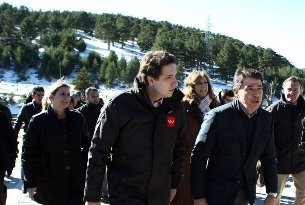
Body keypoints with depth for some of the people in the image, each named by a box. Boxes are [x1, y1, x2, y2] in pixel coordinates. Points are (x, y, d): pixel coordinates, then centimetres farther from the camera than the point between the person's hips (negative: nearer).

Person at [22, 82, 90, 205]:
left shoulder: (78, 118, 4)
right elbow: (29, 153, -5)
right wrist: (30, 184, -11)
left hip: (77, 181, 2)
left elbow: (86, 144, 12)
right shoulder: (38, 121, -5)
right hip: (49, 183, -2)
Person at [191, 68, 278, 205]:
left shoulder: (266, 118, -2)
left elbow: (268, 158, 6)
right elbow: (199, 158, -15)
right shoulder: (217, 116, -17)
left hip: (246, 193, 5)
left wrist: (272, 193, 2)